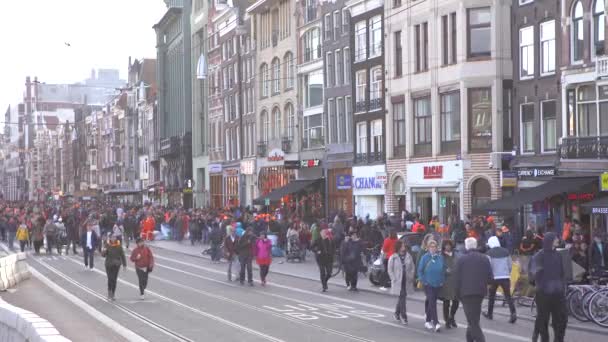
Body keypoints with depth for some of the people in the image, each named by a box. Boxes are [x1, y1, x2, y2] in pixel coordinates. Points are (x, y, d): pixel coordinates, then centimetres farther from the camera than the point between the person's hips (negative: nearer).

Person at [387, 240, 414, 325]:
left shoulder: (408, 256, 6)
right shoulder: (393, 257, -4)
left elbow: (412, 267, 10)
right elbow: (390, 270, -2)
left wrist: (411, 277, -1)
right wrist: (394, 279, -9)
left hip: (407, 281, 4)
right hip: (398, 282, -4)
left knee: (401, 298, 13)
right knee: (402, 298, -9)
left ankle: (397, 313, 31)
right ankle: (403, 316, -4)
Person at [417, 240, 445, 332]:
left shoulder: (440, 257, 3)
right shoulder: (425, 257, -4)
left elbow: (443, 270, 11)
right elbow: (420, 270, 0)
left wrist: (442, 281, 4)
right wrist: (423, 281, -6)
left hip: (437, 284, 3)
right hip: (428, 284, -3)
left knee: (431, 302, 12)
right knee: (432, 302, -12)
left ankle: (428, 321, 25)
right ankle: (436, 323, -18)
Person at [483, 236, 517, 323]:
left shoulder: (489, 253, -6)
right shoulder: (505, 251, 6)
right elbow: (510, 264, 10)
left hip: (494, 277, -2)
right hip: (505, 277, 3)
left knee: (491, 296, 16)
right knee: (508, 296, 2)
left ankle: (490, 313, 25)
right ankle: (513, 313, -16)